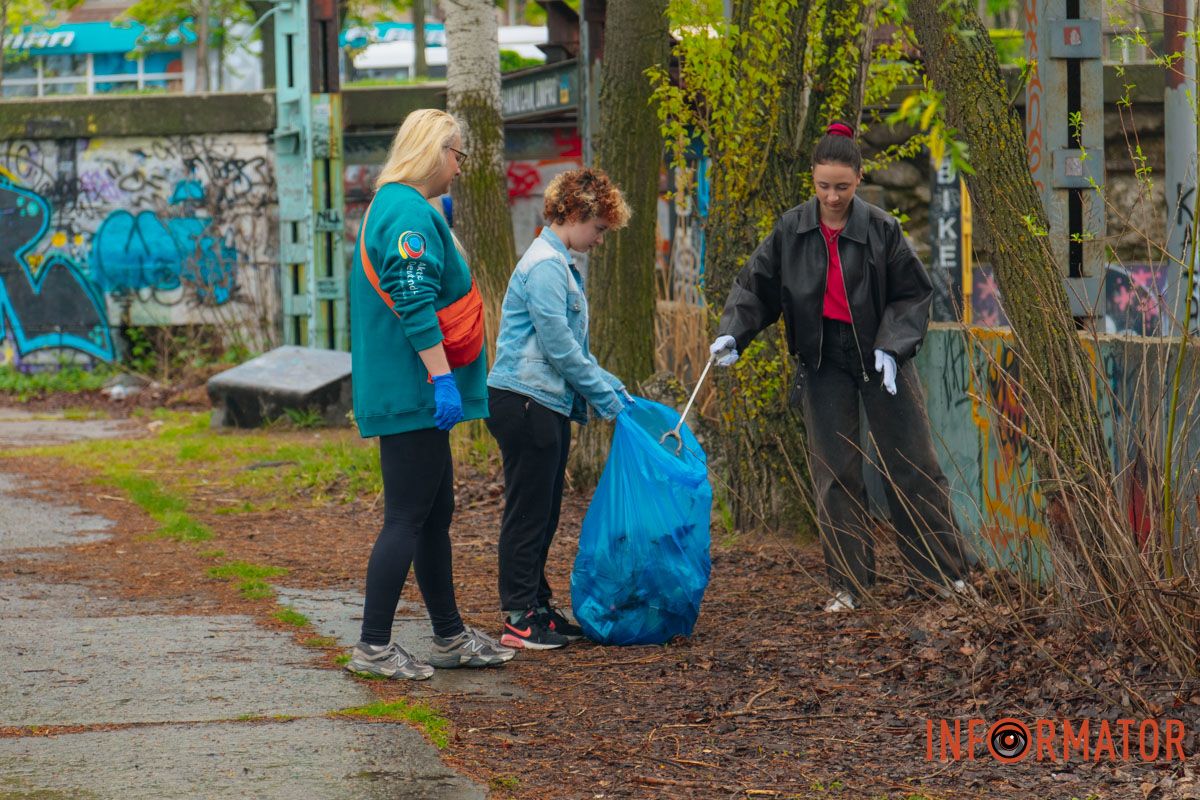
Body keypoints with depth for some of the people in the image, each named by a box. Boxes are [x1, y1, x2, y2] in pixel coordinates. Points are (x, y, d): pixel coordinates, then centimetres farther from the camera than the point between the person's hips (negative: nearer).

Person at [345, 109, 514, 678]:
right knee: (407, 518, -7)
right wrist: (442, 379, -24)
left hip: (407, 396, 11)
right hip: (412, 392, -11)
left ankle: (450, 638, 23)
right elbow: (414, 304, -24)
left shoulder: (392, 207, 19)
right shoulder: (410, 213, -15)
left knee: (435, 516, 15)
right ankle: (373, 647, -5)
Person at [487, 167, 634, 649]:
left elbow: (574, 346, 23)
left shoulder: (560, 265, 17)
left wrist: (610, 388, 15)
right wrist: (607, 398, -11)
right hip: (525, 402, -10)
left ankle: (536, 607, 21)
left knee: (543, 514, 14)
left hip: (549, 405, 10)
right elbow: (558, 345, -19)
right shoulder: (545, 265, -15)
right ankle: (519, 620, -1)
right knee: (527, 514, -5)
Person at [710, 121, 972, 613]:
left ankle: (944, 571, 15)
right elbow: (756, 287, 4)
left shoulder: (881, 229, -8)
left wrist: (891, 347, -15)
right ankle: (847, 584, 10)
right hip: (823, 362, 2)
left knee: (911, 464, 4)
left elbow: (912, 294, -3)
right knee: (835, 474, 3)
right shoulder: (791, 230, -3)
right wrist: (732, 333, -11)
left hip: (879, 355, -2)